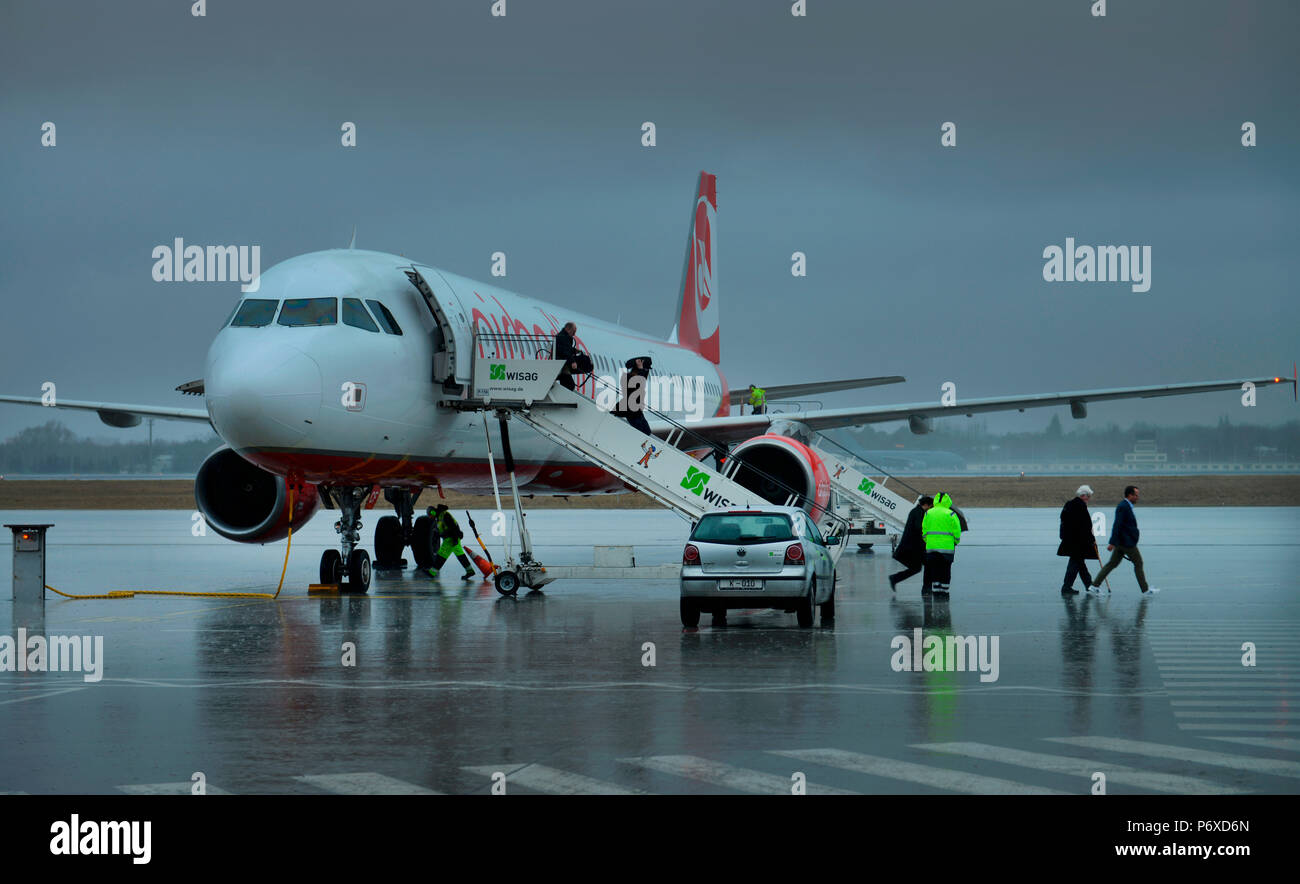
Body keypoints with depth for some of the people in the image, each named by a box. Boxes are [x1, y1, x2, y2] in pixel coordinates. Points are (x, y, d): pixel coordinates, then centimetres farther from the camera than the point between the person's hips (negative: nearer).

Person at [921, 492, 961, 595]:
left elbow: (924, 530, 9)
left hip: (931, 547, 3)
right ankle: (943, 589, 3)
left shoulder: (928, 513, 6)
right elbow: (956, 530, -2)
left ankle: (936, 588, 3)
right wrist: (956, 541, 14)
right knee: (945, 569, 4)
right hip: (947, 547, -3)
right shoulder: (950, 514, -4)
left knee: (934, 568, 7)